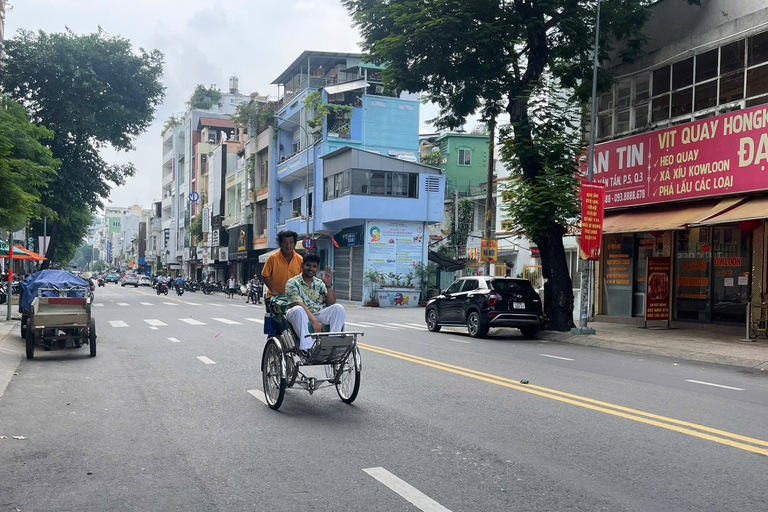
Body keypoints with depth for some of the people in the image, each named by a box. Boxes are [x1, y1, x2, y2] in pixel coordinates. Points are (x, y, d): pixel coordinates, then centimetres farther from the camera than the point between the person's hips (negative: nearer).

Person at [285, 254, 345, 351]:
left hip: (320, 315, 4)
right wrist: (314, 321, -26)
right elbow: (298, 304, -13)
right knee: (298, 310, -37)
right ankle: (308, 348, -45)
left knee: (338, 308, -19)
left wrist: (328, 285, -8)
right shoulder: (292, 283, 2)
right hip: (301, 316, -4)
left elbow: (331, 303, 6)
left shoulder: (320, 283, 16)